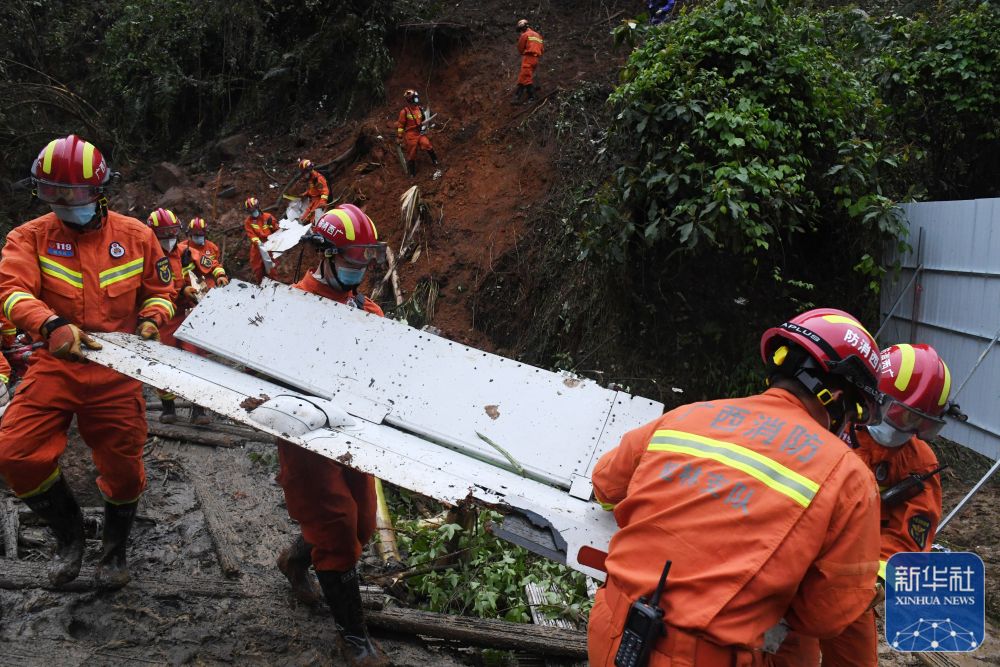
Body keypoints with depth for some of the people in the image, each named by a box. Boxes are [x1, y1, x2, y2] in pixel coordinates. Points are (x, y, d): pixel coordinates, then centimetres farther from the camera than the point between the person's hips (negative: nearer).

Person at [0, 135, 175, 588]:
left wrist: (151, 320, -9)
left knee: (122, 467, 5)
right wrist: (51, 325, -36)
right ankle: (68, 534, 16)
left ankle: (115, 548, 36)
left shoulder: (136, 235, 3)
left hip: (116, 370, 0)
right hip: (55, 365, 0)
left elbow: (159, 291, 13)